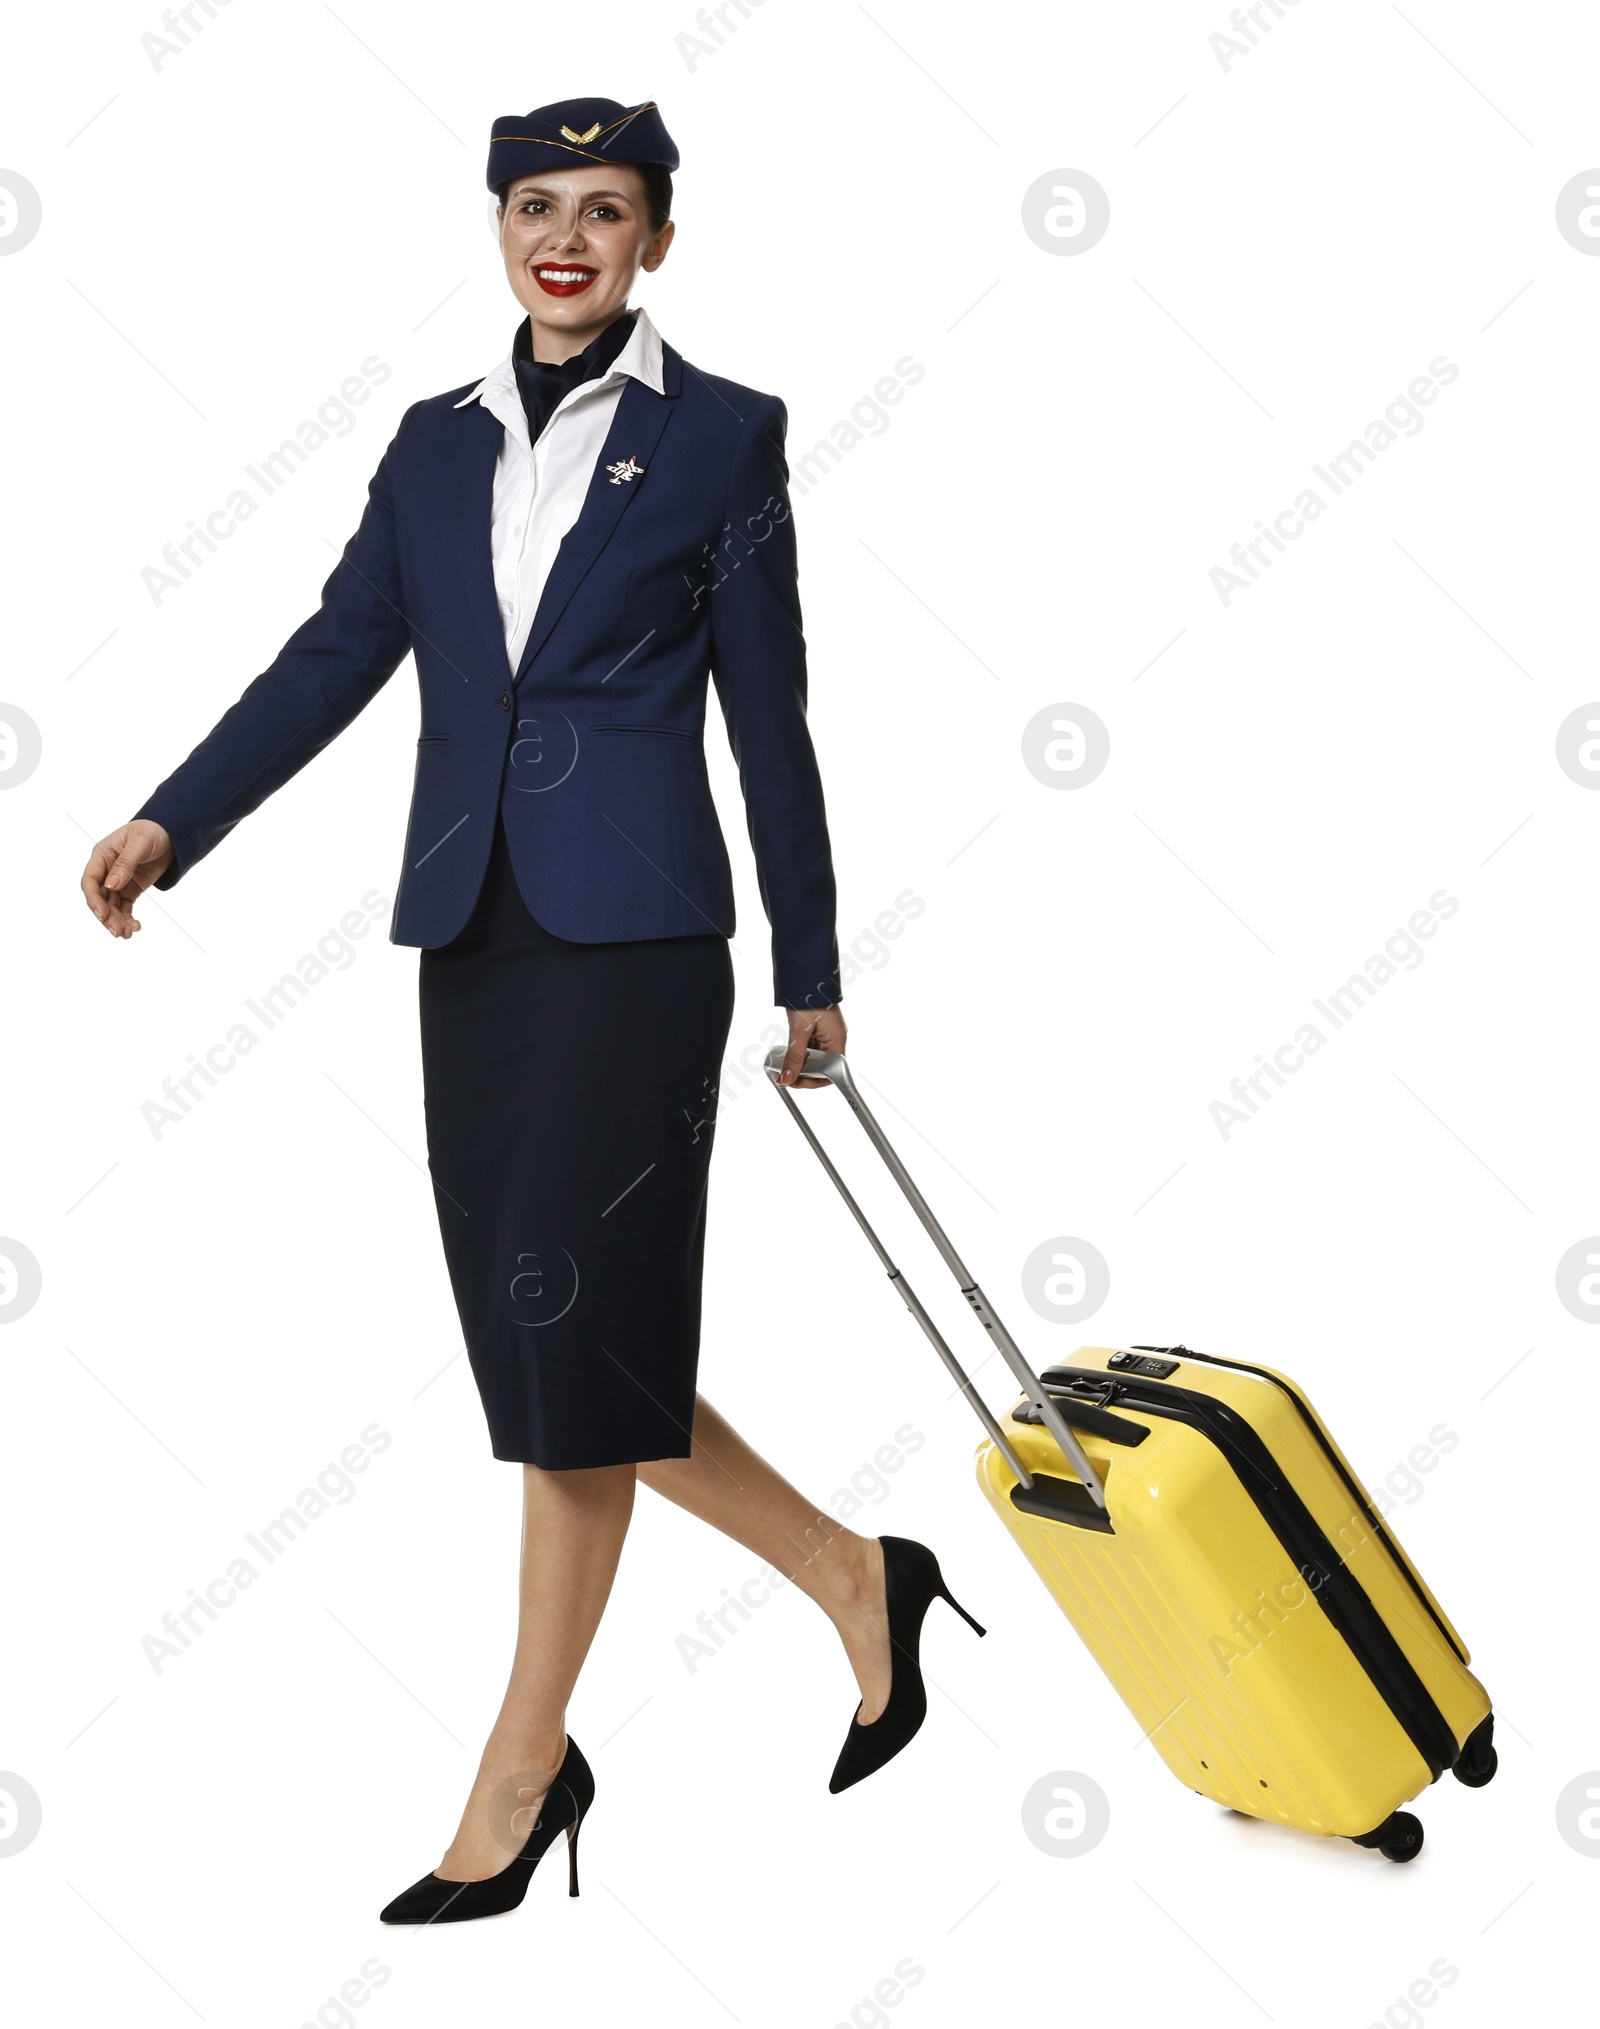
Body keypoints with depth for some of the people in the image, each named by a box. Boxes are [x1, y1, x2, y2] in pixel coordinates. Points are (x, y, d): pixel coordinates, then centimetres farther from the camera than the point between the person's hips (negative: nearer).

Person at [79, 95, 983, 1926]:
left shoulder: (722, 435, 2)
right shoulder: (438, 442, 15)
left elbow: (767, 715, 1)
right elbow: (336, 655, 8)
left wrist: (810, 969, 3)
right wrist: (170, 819, -5)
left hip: (630, 932, -5)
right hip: (473, 934, 6)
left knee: (569, 1336, -5)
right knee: (553, 1348, 7)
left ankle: (522, 1771, 12)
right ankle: (853, 1577, 26)